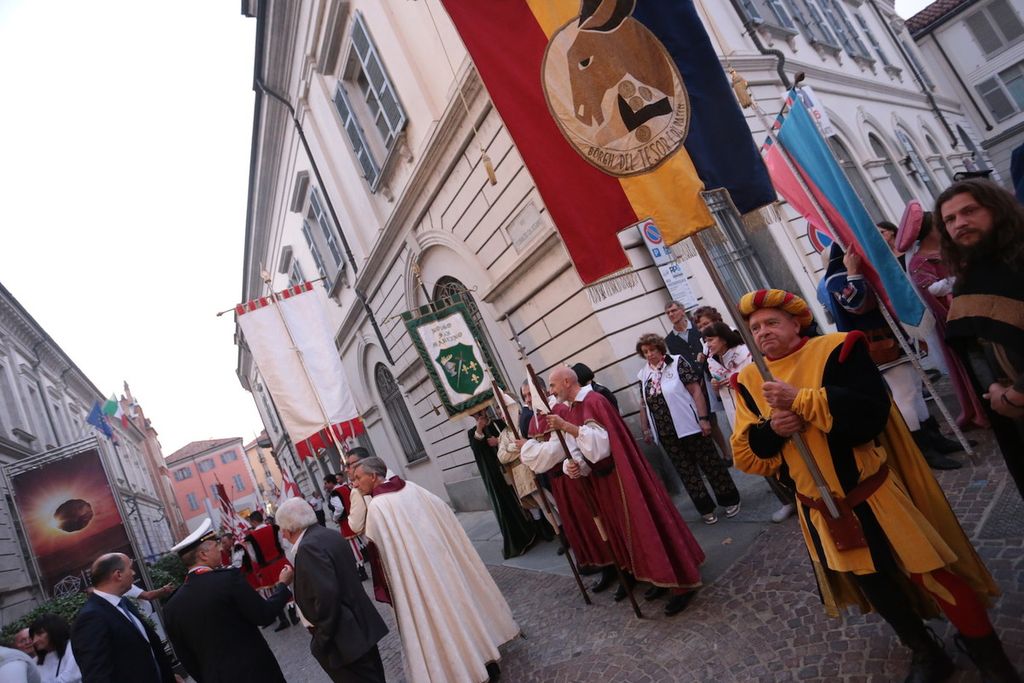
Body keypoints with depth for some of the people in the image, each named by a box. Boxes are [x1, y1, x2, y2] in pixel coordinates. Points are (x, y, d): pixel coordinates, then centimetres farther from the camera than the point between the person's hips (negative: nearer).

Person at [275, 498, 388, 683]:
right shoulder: (330, 536, 8)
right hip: (362, 629, 9)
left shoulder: (309, 547, -20)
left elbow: (326, 595, -28)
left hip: (344, 642, -9)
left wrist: (322, 640, -17)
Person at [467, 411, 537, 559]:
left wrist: (499, 441, -12)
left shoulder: (498, 423, 6)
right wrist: (479, 431, -19)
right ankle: (518, 540, 11)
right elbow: (476, 450, -12)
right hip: (493, 475, -1)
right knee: (504, 505, 0)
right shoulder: (472, 432, 4)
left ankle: (532, 532, 20)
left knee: (520, 499, 4)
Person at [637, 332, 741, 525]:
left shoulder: (677, 362, -6)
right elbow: (644, 404, 13)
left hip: (690, 425, -4)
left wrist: (703, 418, -15)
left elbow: (695, 390, -10)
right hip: (666, 434, 4)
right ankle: (705, 508, 23)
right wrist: (646, 429, 12)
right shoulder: (643, 375, 6)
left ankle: (730, 500, 24)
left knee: (710, 463, 7)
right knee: (686, 470, 11)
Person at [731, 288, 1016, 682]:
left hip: (872, 495, -4)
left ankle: (983, 646, 33)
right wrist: (771, 429, -22)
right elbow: (745, 454, -3)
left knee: (926, 571, 6)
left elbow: (873, 412, -27)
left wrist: (800, 399, -31)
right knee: (871, 582, 18)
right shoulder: (750, 382, -2)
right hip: (821, 509, 5)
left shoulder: (835, 350, -15)